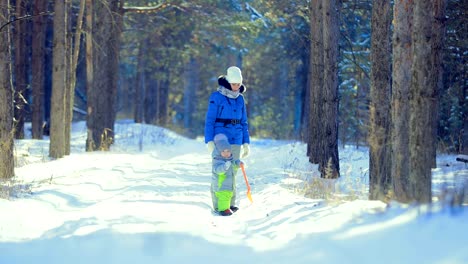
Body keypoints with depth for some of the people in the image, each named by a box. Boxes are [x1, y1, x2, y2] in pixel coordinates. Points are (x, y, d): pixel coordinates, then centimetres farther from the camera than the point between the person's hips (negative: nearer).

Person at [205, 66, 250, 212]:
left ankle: (231, 203, 12)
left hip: (236, 141, 5)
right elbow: (209, 120, -5)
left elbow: (244, 122, 17)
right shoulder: (216, 97, -4)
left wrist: (246, 143, 13)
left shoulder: (240, 98, 11)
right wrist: (209, 141, -12)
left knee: (233, 172, 6)